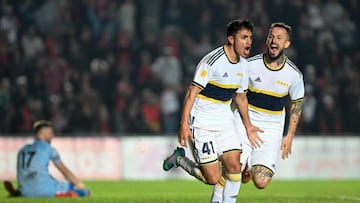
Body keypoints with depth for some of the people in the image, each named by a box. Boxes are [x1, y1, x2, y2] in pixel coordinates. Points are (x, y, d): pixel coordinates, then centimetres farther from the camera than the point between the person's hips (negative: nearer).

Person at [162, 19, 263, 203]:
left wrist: (248, 126, 25)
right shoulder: (213, 61, -19)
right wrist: (184, 124, -23)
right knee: (213, 178, -7)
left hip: (225, 122, 7)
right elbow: (192, 91, -18)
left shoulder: (243, 64, 6)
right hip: (202, 124, -7)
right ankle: (179, 159, 16)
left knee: (234, 167, -3)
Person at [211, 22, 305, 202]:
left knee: (261, 182, -11)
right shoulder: (250, 65, -9)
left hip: (272, 129, 1)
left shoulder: (294, 74, -5)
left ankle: (249, 166, 24)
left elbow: (296, 104, 10)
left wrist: (289, 136, 8)